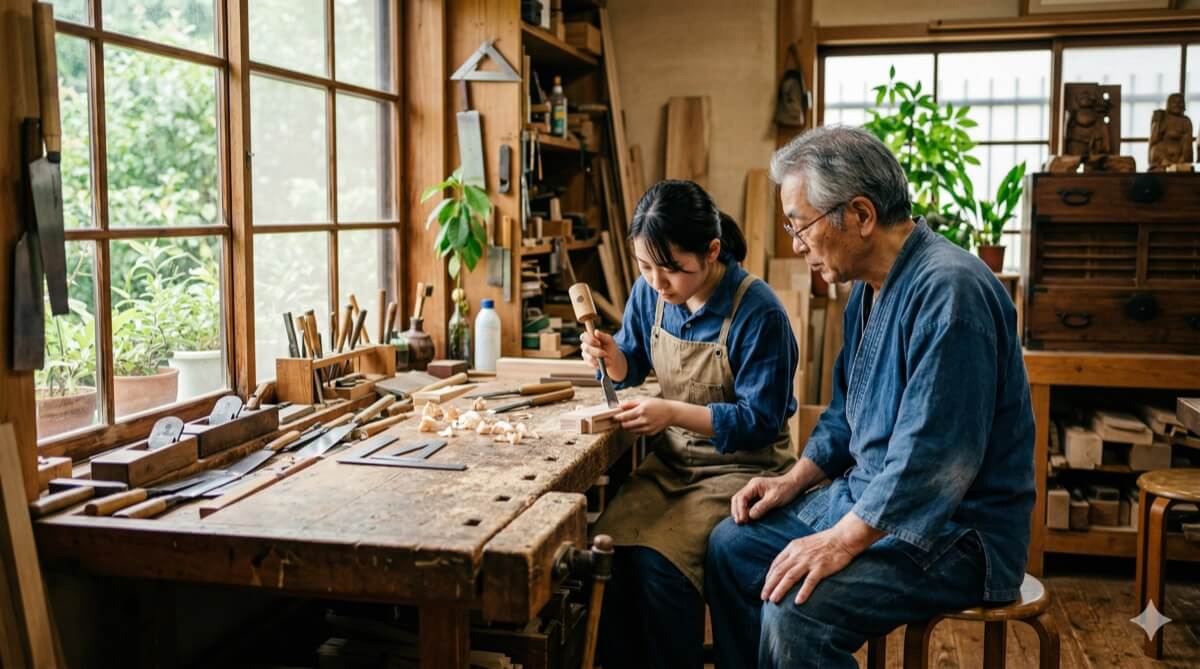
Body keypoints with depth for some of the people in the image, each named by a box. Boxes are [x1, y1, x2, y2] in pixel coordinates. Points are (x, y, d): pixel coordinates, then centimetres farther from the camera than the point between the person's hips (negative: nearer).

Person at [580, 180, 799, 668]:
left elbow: (761, 422, -16)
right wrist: (612, 358, -9)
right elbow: (632, 367, 16)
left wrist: (673, 413, -26)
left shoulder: (759, 312, -19)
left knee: (658, 563, -26)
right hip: (671, 461, 6)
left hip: (739, 465, -5)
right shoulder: (650, 291, -1)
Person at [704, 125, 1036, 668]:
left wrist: (843, 540, -26)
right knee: (731, 547, 8)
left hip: (954, 528, -10)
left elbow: (933, 455, -29)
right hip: (868, 496, 10)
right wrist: (793, 480, 8)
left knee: (796, 607, -28)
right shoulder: (868, 288, 9)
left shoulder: (949, 289, -24)